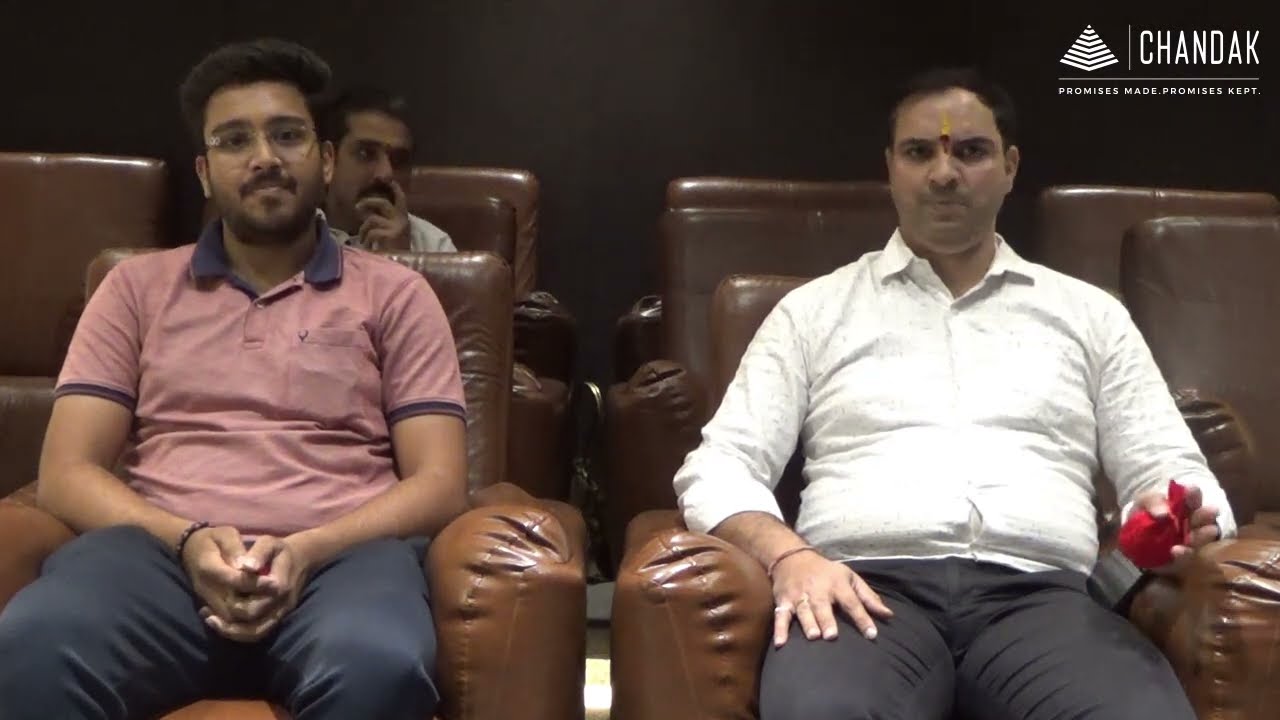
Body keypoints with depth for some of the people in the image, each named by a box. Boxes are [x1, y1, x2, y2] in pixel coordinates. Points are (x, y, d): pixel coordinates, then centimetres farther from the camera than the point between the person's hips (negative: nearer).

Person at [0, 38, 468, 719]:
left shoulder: (394, 293, 14)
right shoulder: (137, 286, 18)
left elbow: (438, 483, 6)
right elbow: (67, 473, 10)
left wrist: (306, 550, -13)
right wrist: (188, 540, -10)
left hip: (342, 552, 0)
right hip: (163, 546, 1)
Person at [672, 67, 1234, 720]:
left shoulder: (1087, 313, 22)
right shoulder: (815, 309, 17)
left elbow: (1172, 471, 20)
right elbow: (717, 468, 10)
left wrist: (1179, 516, -7)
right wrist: (788, 555, -12)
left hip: (1038, 595, 2)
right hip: (869, 589, -1)